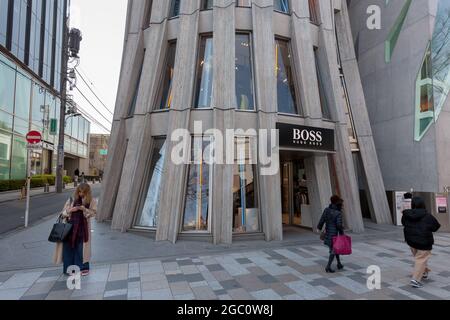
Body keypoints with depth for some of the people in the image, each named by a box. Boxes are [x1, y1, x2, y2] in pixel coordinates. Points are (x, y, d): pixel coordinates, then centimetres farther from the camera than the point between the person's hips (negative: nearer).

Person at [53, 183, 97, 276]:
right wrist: (71, 210, -13)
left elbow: (94, 213, -2)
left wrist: (84, 209, -17)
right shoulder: (72, 200, 5)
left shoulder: (91, 201, 0)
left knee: (81, 248, 2)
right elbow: (63, 213, 8)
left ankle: (83, 267, 16)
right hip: (70, 226, 2)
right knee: (69, 247, 2)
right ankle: (69, 268, 16)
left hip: (83, 228, -2)